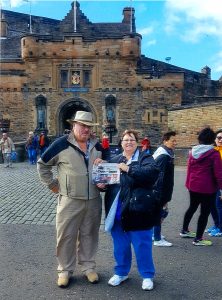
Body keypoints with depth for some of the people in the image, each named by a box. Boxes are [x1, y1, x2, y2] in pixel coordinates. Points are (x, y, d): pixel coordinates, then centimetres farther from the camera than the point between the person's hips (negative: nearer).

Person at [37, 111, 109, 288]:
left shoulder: (97, 146, 8)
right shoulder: (61, 144, -7)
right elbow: (42, 164, 2)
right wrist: (52, 184, 0)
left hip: (94, 200, 4)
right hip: (70, 200, -3)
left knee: (89, 234, 13)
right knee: (66, 235, 5)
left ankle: (88, 266, 29)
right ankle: (65, 270, 22)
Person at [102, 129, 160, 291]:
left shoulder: (145, 158, -2)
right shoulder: (114, 160, 13)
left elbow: (153, 172, -21)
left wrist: (129, 169, -24)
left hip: (138, 210, -4)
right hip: (117, 211, 4)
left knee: (142, 244, 7)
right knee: (120, 244, 17)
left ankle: (147, 275, 26)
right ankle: (121, 272, 36)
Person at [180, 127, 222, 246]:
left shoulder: (193, 151, 3)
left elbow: (189, 169, 9)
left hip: (193, 186, 7)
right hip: (207, 188, -7)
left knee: (192, 207, 25)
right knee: (205, 212, 6)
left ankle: (184, 231, 37)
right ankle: (198, 239, 13)